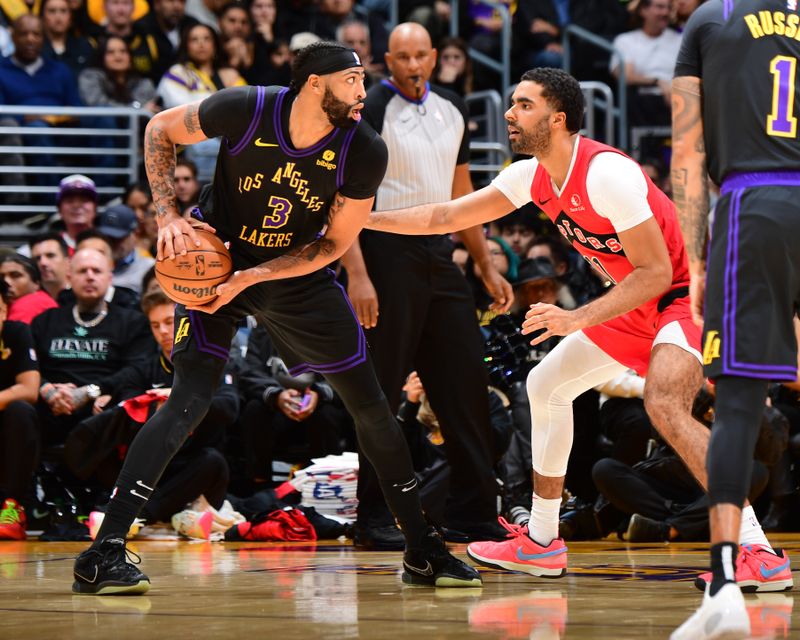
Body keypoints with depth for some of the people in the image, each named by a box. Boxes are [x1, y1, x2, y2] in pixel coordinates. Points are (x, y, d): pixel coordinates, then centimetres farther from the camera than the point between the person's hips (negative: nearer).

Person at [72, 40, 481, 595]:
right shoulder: (246, 111, -22)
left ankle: (424, 553, 16)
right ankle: (103, 555, -21)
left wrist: (250, 277, -21)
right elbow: (160, 130, -5)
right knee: (190, 400, -19)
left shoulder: (365, 152, -18)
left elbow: (335, 244, -11)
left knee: (371, 406, 3)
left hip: (300, 275, 3)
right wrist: (169, 216, -16)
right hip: (216, 265, -3)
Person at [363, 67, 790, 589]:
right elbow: (447, 217, 10)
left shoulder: (606, 173, -27)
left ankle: (758, 552, -35)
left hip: (687, 293, -10)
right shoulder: (533, 176, 0)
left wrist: (578, 320, -29)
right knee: (546, 385, 14)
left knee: (664, 404, -33)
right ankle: (541, 544, 24)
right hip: (640, 305, 10)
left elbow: (656, 272, -26)